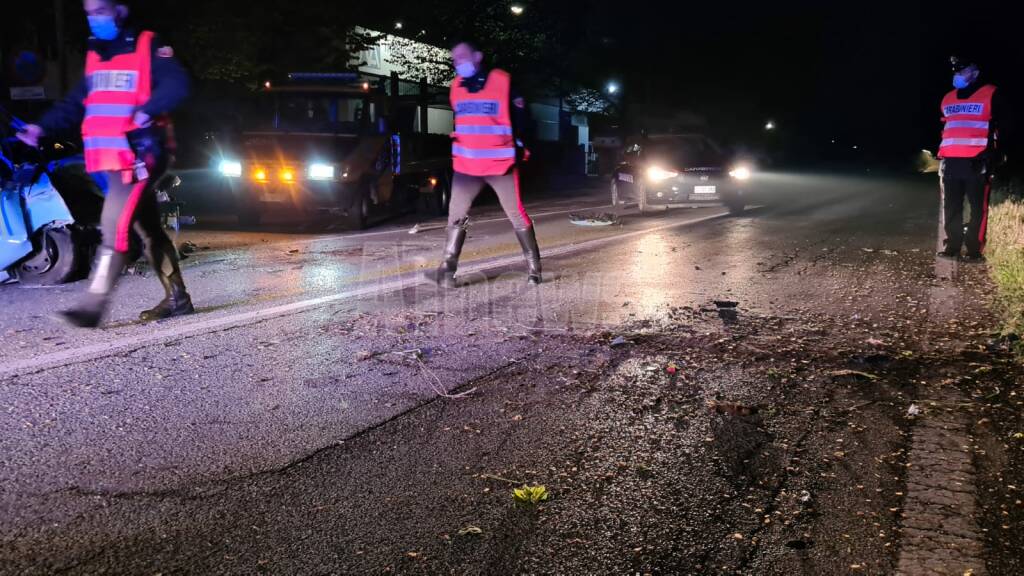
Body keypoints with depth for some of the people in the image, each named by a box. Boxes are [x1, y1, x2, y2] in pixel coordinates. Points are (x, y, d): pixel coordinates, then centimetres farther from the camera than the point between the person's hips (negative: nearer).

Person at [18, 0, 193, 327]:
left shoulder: (148, 46, -2)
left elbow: (177, 86, -15)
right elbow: (77, 102, 21)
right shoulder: (95, 54, 20)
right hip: (111, 161, 8)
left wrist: (148, 111, -29)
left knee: (115, 228, -14)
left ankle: (93, 306, -14)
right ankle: (177, 299, 18)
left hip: (138, 156, -8)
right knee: (149, 230, 11)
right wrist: (43, 128, 8)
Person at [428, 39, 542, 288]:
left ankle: (533, 267, 17)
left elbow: (519, 116, -1)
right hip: (466, 164, 5)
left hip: (501, 164, -5)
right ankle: (447, 270, 8)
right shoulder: (457, 86, 8)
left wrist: (519, 148, -2)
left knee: (517, 215, 3)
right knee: (457, 215, 3)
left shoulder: (503, 81, -8)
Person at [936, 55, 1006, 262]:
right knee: (951, 209, 7)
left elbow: (1000, 129, -1)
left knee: (978, 208, -5)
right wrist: (940, 155, 19)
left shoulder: (990, 94, 2)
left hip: (977, 162, -5)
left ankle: (975, 250, -3)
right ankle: (952, 247, 14)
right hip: (950, 162, 6)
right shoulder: (948, 99, 20)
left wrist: (991, 156, -10)